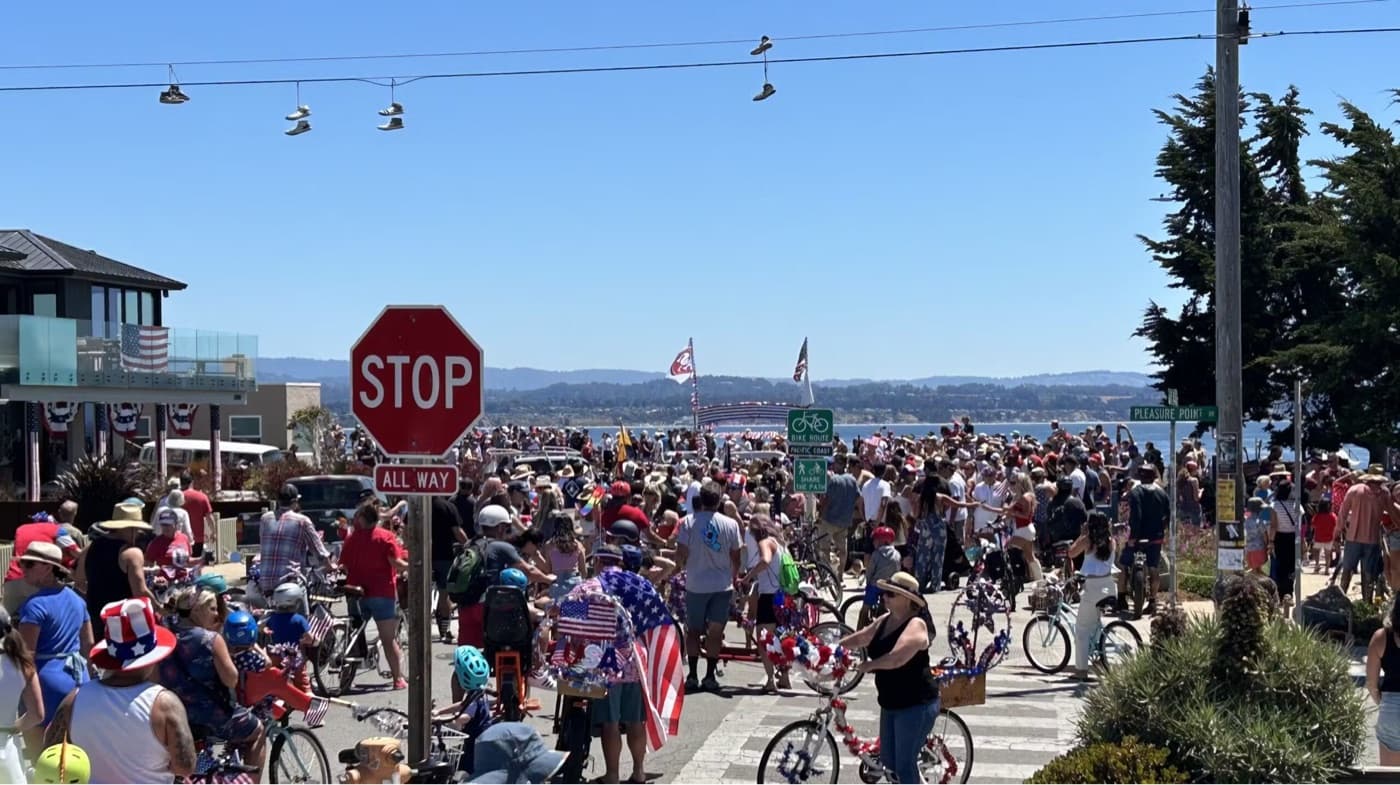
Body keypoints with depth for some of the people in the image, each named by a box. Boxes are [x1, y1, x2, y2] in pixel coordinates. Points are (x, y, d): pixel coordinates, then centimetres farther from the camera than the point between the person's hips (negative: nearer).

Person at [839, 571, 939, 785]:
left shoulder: (915, 625, -20)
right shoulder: (884, 621, 7)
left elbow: (896, 658, -31)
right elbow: (859, 638, 18)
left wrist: (869, 665, -17)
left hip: (916, 705, -9)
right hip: (891, 703, 9)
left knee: (904, 765, -4)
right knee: (888, 759, 16)